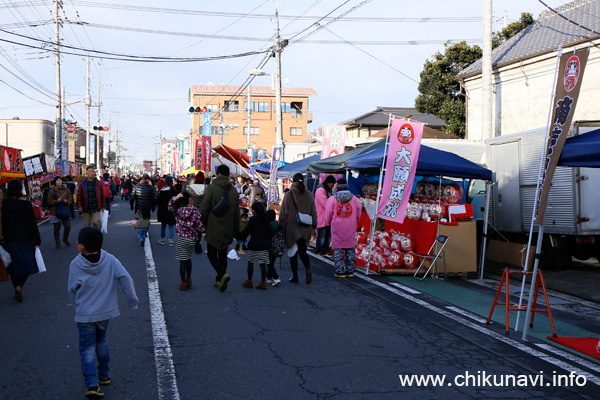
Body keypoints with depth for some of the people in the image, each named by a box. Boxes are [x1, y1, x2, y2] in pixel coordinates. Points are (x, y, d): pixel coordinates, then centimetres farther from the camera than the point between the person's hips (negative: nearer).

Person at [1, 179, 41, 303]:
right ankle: (19, 286, -17)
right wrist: (37, 241, -4)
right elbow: (32, 224, -9)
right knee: (27, 264, 5)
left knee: (14, 266, 15)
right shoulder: (25, 205, -11)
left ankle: (17, 289, 20)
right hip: (24, 240, -3)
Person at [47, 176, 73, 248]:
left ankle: (65, 239, 24)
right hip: (55, 212, -2)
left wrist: (67, 201, -13)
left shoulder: (66, 190, 7)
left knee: (68, 226, -2)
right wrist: (56, 201, -20)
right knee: (57, 228, 3)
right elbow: (49, 201, -3)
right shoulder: (52, 191, -1)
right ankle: (57, 242, 16)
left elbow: (70, 199, 9)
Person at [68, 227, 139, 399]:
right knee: (101, 342, 24)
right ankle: (104, 375, 34)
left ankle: (92, 385, -9)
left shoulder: (75, 264, -14)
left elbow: (72, 290, -4)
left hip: (84, 314, -3)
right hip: (106, 311, 3)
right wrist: (132, 300, -7)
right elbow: (125, 278, -16)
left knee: (87, 348, 3)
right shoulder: (110, 260, -10)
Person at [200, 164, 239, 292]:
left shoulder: (211, 188, -11)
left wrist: (204, 224, 4)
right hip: (228, 229, 5)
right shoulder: (233, 190, 4)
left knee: (212, 254, 5)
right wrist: (235, 229, 18)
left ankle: (223, 274, -17)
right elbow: (237, 213, 9)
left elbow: (204, 209, -12)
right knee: (223, 254, 16)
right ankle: (219, 280, 19)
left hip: (213, 229, -4)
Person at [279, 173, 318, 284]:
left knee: (293, 253, 9)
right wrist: (314, 226, 16)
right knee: (303, 251, 14)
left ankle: (295, 276, 12)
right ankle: (308, 269, -11)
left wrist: (282, 226, 6)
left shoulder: (288, 195, -9)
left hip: (292, 228, -3)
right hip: (306, 229, 3)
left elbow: (283, 214, -5)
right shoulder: (309, 195, 0)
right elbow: (314, 213, 7)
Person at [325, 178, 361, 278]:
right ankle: (350, 271, 15)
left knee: (338, 250, 5)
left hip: (337, 229, -2)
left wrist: (328, 222, 19)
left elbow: (328, 215, 0)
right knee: (350, 250, 11)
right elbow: (358, 215, 11)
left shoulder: (332, 199, -7)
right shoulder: (354, 199, 1)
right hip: (350, 229, 2)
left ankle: (340, 271, 5)